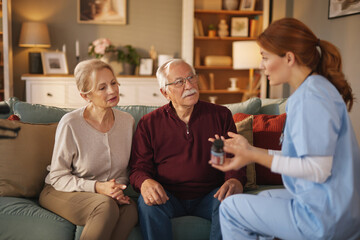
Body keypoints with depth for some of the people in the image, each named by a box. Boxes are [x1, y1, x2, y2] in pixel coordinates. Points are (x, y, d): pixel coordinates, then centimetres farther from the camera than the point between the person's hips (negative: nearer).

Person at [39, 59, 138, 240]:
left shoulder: (127, 121, 1)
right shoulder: (70, 124, -15)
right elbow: (57, 177, -10)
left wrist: (118, 188, -10)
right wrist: (96, 187, -24)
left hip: (106, 192, 4)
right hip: (61, 192, -4)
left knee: (131, 208, -30)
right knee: (106, 206, -35)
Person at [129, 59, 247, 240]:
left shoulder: (221, 115, 10)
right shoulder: (149, 123, 8)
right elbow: (139, 167, 6)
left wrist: (235, 180, -16)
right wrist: (145, 182, -19)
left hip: (209, 196, 0)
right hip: (168, 196, 0)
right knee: (147, 203, -31)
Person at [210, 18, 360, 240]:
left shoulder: (310, 96, -21)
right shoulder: (319, 88, 12)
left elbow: (317, 169, -25)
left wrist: (255, 156, -19)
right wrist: (252, 150, 9)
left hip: (327, 220, -10)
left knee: (230, 208, -2)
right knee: (265, 197, 29)